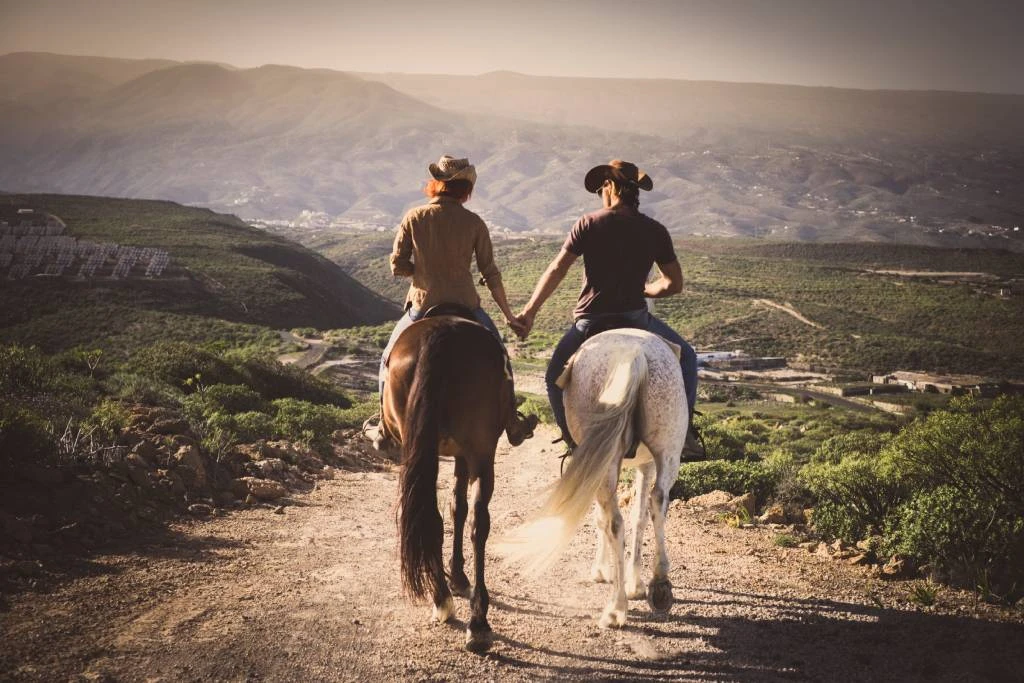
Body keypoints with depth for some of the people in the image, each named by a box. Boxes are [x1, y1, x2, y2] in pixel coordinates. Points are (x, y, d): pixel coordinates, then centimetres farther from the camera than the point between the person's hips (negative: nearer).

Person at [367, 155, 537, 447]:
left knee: (390, 360, 23)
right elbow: (491, 274, -2)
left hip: (422, 307, 0)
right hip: (465, 306, 0)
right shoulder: (474, 223, -5)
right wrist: (508, 315, 6)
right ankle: (513, 425, 30)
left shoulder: (414, 218, -6)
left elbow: (397, 267, -5)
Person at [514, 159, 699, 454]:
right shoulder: (655, 230, 3)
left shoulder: (588, 224, -3)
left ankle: (573, 443, 18)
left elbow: (556, 270, -6)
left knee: (555, 377, 22)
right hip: (636, 317, 1)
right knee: (685, 357, 23)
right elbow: (675, 284, 4)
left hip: (590, 321, -1)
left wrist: (530, 311, -2)